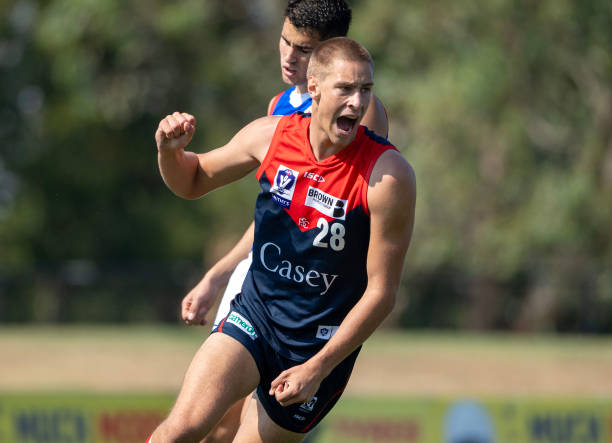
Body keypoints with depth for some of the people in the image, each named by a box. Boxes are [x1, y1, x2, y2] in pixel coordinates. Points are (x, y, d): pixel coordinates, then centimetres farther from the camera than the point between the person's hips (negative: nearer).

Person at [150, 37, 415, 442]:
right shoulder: (270, 136, -7)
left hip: (322, 343, -2)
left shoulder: (388, 175, -19)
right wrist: (170, 152, -11)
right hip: (254, 314, 2)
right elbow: (193, 182, 12)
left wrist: (317, 369, -17)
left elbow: (381, 292, -14)